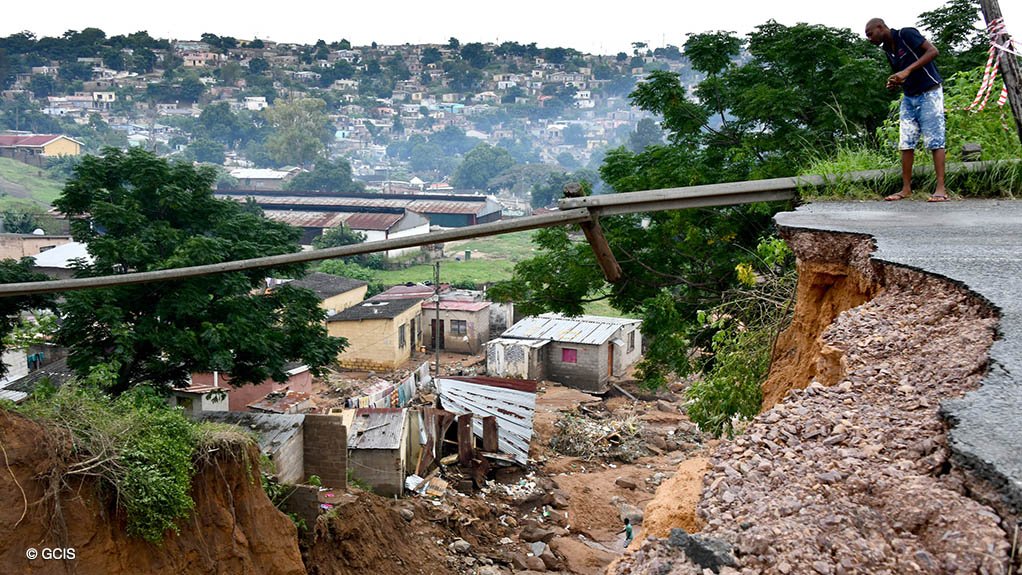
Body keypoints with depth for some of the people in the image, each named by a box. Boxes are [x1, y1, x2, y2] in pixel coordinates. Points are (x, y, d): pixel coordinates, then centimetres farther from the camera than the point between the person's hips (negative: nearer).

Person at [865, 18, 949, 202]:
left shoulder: (906, 34, -11)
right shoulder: (888, 49, 12)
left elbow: (933, 51, -20)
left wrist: (907, 71, -25)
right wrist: (895, 83, -2)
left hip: (929, 93, -8)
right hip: (909, 97, 8)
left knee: (935, 141, -8)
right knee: (906, 144, 2)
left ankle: (940, 189, -10)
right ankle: (906, 189, 5)